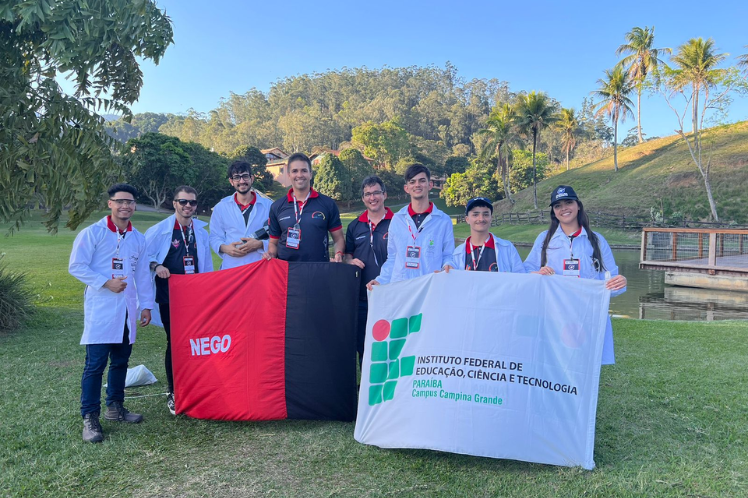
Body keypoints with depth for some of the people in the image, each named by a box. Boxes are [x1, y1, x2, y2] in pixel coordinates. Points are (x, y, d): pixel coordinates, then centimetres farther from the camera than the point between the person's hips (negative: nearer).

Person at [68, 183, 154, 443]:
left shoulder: (138, 237, 11)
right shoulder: (92, 233, -5)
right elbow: (76, 266, -7)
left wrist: (146, 304, 11)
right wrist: (106, 282, -16)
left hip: (127, 309, 5)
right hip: (100, 308, -5)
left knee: (121, 361, 12)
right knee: (96, 363, -5)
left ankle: (115, 407, 27)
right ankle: (90, 417, 5)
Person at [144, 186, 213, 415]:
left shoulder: (201, 230, 8)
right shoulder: (159, 230, -2)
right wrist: (156, 266, -16)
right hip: (169, 295, -3)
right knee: (174, 343, 2)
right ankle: (173, 394, 15)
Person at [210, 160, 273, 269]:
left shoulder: (268, 205, 4)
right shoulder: (221, 207, 10)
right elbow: (214, 237, 12)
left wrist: (260, 244, -15)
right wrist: (224, 248, -9)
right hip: (230, 267, 1)